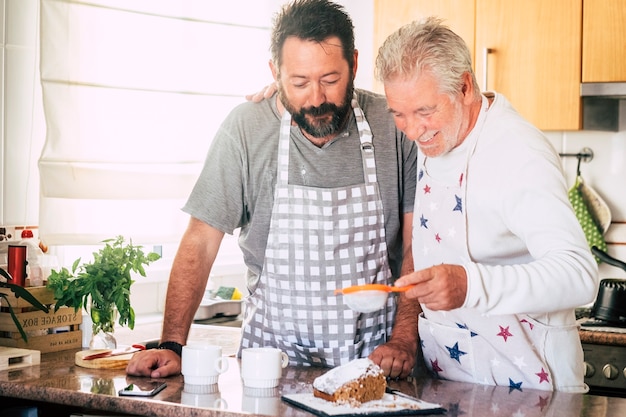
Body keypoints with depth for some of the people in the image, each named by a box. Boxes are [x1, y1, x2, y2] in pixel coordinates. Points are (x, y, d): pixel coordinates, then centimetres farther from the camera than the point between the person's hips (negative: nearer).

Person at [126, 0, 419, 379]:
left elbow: (418, 242, 0)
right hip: (275, 350, 0)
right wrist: (172, 347, -11)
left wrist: (404, 339, -10)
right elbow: (201, 242, -3)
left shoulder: (395, 125, -4)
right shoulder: (246, 130, -5)